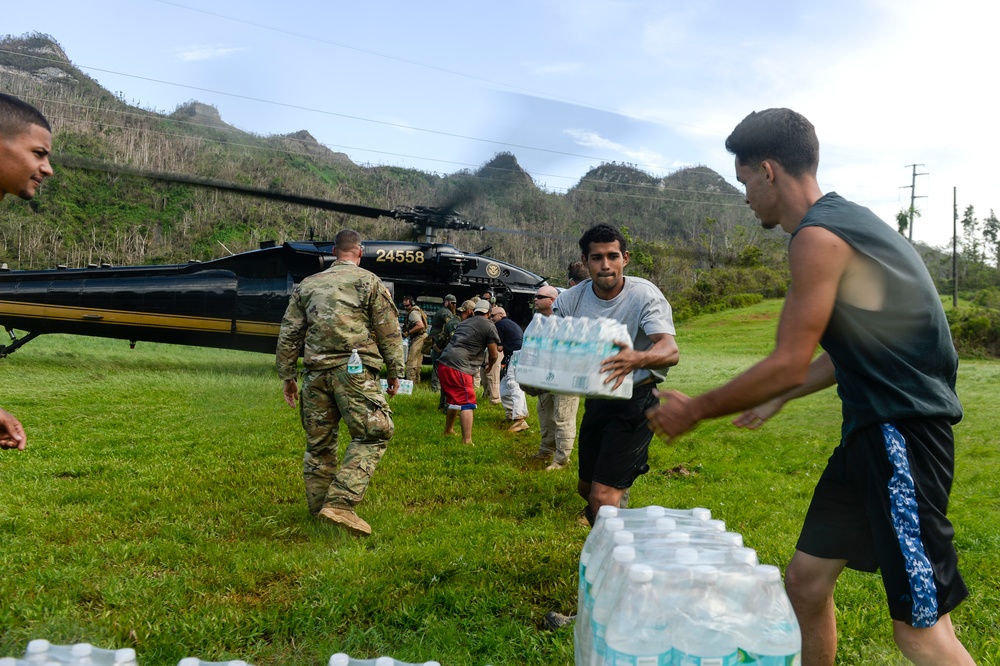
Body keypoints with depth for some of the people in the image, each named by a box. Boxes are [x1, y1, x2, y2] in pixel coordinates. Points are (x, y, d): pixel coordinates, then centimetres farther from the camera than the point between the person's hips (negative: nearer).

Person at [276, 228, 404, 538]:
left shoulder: (307, 286, 16)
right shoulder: (370, 282, 4)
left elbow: (289, 334, 14)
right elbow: (389, 332, 1)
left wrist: (287, 376, 20)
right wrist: (394, 371, 8)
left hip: (316, 373, 5)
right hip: (354, 371, -5)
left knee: (319, 442, 13)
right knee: (371, 435, -2)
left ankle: (319, 506, 22)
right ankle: (340, 502, -13)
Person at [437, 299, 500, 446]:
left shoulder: (464, 323, 24)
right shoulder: (489, 326, 2)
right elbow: (494, 354, 3)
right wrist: (490, 365, 26)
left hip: (444, 363, 8)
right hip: (458, 367, -8)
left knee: (455, 399, 26)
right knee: (467, 403, -5)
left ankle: (448, 430, 41)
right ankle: (467, 442, -10)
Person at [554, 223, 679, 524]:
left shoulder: (644, 295, -18)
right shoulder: (571, 299, -4)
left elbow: (671, 350, -31)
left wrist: (637, 359, -55)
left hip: (637, 399, -5)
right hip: (596, 399, 6)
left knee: (602, 496, -14)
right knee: (586, 488, 19)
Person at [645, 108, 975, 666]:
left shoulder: (818, 237, -17)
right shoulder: (844, 221, 15)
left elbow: (790, 365, -17)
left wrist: (694, 411, -6)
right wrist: (778, 400, 24)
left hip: (902, 431, -10)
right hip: (872, 429, 10)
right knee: (806, 579, 14)